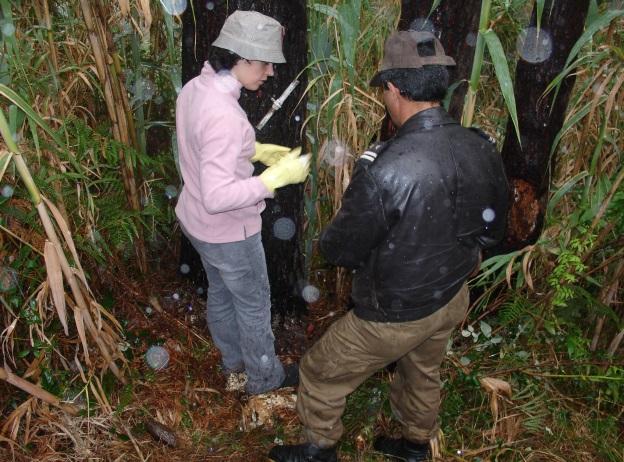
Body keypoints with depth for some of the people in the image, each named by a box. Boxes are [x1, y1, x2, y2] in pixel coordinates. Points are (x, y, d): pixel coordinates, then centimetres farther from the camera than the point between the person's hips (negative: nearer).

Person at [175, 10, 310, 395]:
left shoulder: (195, 88, -3)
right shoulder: (224, 115, -33)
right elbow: (218, 197, -33)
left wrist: (259, 151, 3)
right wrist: (277, 176, -28)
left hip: (197, 221, 9)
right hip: (229, 232, -9)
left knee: (221, 293, 27)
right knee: (254, 305, 14)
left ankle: (233, 357, 52)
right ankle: (264, 377, 38)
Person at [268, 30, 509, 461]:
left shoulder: (387, 170, -33)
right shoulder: (482, 150, -11)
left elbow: (340, 250, -19)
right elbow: (492, 229, 4)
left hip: (396, 315, -6)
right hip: (453, 299, 7)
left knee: (321, 373, 18)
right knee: (423, 374, 33)